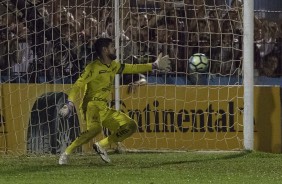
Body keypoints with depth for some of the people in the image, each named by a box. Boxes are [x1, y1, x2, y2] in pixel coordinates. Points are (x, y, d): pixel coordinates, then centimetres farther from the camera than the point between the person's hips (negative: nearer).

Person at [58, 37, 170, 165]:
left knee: (131, 126, 7)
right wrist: (69, 104, -30)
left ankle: (101, 145, 8)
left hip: (104, 109, 9)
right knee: (95, 128, -38)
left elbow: (132, 68, 28)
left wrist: (154, 66, 26)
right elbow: (78, 85, -18)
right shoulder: (94, 67, -10)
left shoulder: (113, 66, 15)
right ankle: (66, 153, -31)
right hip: (92, 106, -9)